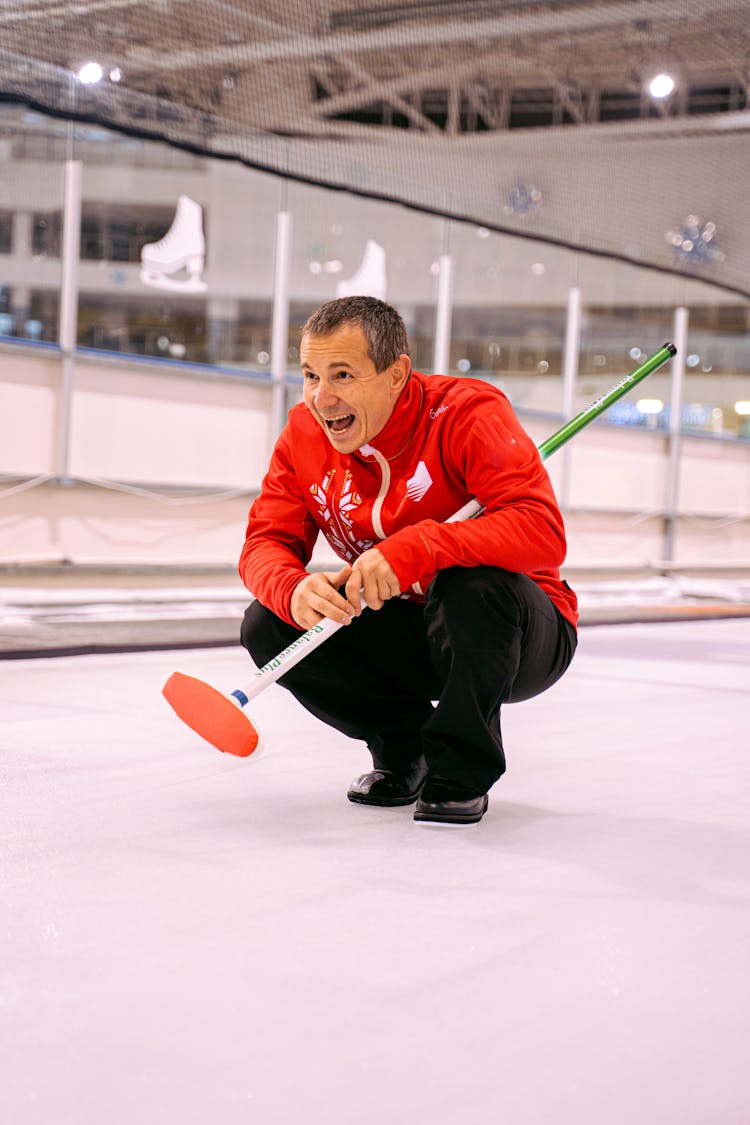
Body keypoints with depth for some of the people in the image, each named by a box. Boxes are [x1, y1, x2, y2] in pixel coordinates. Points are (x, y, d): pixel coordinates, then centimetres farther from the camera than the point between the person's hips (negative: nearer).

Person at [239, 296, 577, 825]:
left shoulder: (469, 412, -23)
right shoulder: (305, 434, -6)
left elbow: (543, 532, -35)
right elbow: (267, 541, -7)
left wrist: (411, 549, -44)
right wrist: (293, 591, -32)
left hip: (522, 637, -5)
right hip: (404, 634, 5)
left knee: (472, 584, -38)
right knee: (268, 626, -15)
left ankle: (463, 771, -13)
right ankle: (402, 743, 7)